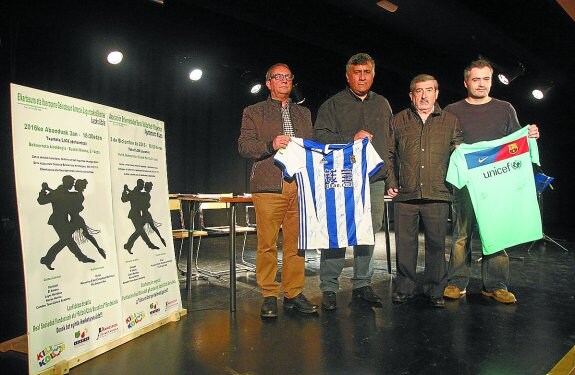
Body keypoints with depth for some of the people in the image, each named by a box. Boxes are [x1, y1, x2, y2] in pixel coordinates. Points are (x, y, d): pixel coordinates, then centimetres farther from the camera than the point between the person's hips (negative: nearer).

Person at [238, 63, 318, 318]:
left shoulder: (303, 113, 25)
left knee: (296, 242, 2)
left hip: (300, 184, 3)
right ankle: (269, 296, 6)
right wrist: (271, 146, -11)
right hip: (269, 185, -3)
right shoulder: (254, 112, 13)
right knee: (267, 243, -4)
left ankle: (293, 293, 12)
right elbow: (244, 146, 4)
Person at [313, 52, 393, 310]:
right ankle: (329, 288, 5)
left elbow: (390, 143, 22)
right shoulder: (333, 105, 5)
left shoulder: (383, 105, 20)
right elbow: (319, 136, -5)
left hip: (374, 181, 4)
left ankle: (362, 284, 20)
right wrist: (352, 139, -13)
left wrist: (390, 177, 15)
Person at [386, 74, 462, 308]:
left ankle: (435, 291, 20)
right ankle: (404, 289, 18)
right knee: (405, 244, 5)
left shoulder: (451, 122, 12)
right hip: (405, 194, 0)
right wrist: (391, 182, 2)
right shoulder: (398, 121, 12)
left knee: (436, 244, 5)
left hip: (438, 194, 0)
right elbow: (389, 155, 11)